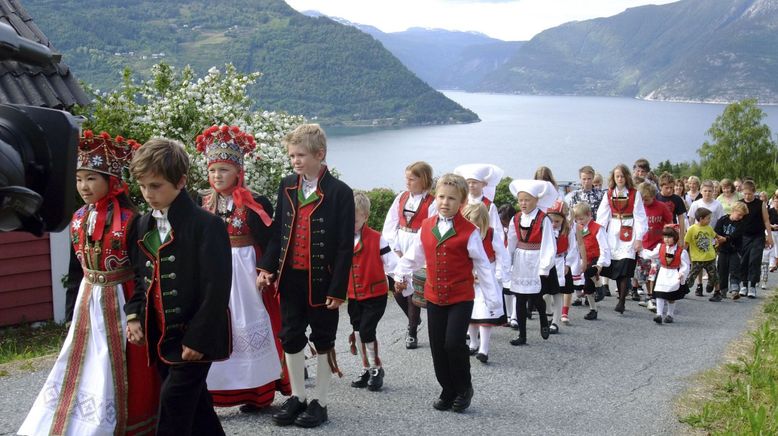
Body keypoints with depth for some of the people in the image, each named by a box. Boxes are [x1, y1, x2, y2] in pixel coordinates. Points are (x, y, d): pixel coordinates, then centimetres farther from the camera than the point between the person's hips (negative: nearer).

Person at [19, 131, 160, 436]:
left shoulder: (129, 220, -17)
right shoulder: (78, 219, 3)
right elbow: (75, 270, 12)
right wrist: (72, 311, 14)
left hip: (120, 303, -6)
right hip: (87, 302, 6)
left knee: (117, 371, 4)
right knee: (85, 369, 13)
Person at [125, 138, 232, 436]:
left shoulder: (207, 225, -16)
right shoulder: (142, 226, 8)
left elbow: (216, 289, -19)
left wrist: (198, 338, -19)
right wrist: (134, 316, 2)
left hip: (194, 338, -7)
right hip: (160, 336, 7)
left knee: (173, 404, -5)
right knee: (194, 404, 18)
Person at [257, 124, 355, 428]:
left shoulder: (340, 193, -11)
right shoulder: (287, 187, 5)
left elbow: (346, 245, -11)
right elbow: (277, 231, 10)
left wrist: (338, 288, -14)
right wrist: (268, 267, -1)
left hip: (322, 279, -5)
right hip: (290, 277, 5)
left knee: (323, 341, 8)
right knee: (291, 338, 11)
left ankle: (319, 403, 20)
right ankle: (297, 397, 27)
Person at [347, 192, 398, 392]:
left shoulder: (376, 238, -14)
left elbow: (391, 262, -12)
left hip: (375, 294, -5)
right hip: (353, 295, 5)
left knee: (366, 330, -11)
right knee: (357, 332, 11)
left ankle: (377, 369, 9)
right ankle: (366, 369, 27)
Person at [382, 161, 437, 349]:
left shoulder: (431, 203, -7)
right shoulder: (401, 198, 7)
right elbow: (390, 225, 5)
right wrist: (395, 249, -4)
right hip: (398, 251, 4)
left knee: (413, 291, 0)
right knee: (397, 290, 4)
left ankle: (412, 332, 14)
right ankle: (414, 320, 31)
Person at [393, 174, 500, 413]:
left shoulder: (469, 231, -9)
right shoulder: (426, 227, 3)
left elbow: (483, 266, -6)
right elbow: (413, 256, 13)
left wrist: (493, 300, -6)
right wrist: (401, 275, -4)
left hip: (461, 297, -4)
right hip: (434, 297, 5)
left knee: (454, 343, -13)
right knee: (438, 347, 7)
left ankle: (464, 389, 11)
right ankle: (448, 391, 24)